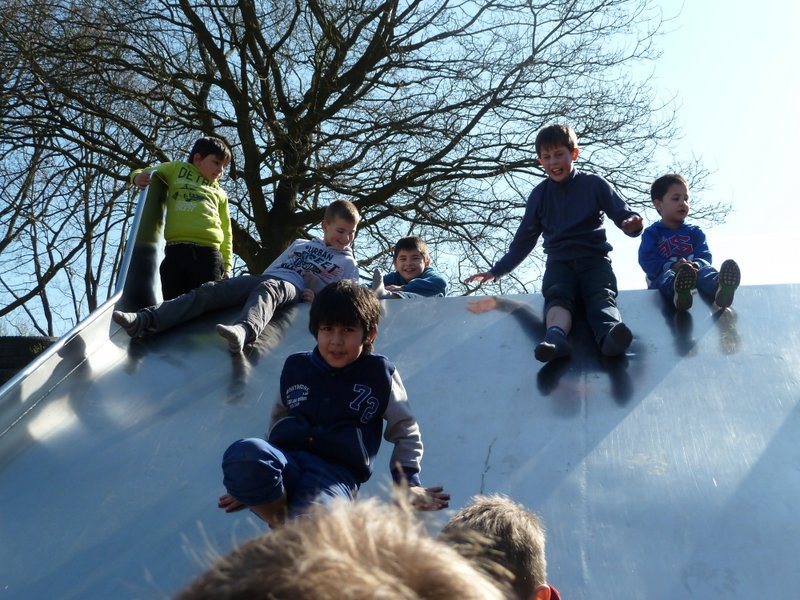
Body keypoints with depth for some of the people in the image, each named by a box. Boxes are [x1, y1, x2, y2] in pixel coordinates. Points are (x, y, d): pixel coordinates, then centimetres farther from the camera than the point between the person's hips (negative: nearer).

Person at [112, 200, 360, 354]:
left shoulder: (349, 264, 23)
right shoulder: (300, 244, 33)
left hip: (293, 288, -5)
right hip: (264, 277, 5)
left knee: (266, 289, -41)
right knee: (211, 289, -19)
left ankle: (243, 331, -74)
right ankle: (145, 320, -33)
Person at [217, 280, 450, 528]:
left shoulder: (379, 373, 9)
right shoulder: (295, 366, 17)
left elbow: (405, 432, 18)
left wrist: (408, 484, 9)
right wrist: (248, 481, 28)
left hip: (337, 472, -3)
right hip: (286, 460, 4)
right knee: (242, 453, -34)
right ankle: (282, 524, -13)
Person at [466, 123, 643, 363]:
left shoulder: (594, 184, 8)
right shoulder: (539, 194, 16)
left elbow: (622, 212, -1)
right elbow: (524, 239, 23)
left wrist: (632, 223, -28)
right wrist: (497, 271, 19)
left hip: (594, 258, -1)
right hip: (560, 262, 1)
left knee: (602, 296, -32)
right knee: (557, 296, -32)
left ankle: (610, 334, -64)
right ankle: (555, 337, -63)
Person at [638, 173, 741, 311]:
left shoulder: (695, 232, 24)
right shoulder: (652, 233, 15)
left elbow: (705, 257, 9)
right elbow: (647, 261, -2)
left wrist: (694, 265, -19)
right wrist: (673, 266, -22)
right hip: (663, 277, -2)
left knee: (706, 271, -33)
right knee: (666, 275, -39)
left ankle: (720, 286, -73)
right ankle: (679, 293, -79)